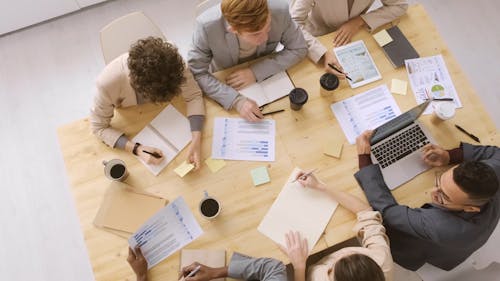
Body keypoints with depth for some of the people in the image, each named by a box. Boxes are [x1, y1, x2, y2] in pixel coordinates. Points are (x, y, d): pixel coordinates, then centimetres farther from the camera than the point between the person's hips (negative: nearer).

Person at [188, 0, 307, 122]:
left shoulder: (279, 10, -32)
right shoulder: (207, 25, -36)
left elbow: (298, 49, -18)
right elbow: (196, 73, -27)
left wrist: (257, 72, -30)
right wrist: (237, 101, -41)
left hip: (265, 76, 2)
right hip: (226, 79, -2)